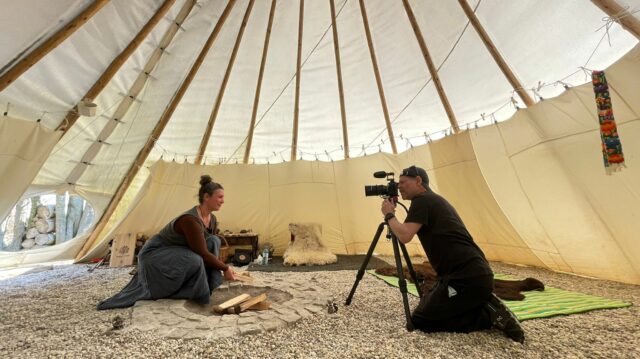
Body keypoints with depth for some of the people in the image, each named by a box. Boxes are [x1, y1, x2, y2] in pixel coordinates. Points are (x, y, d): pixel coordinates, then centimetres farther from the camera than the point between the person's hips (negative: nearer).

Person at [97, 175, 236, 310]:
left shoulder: (212, 220, -6)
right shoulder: (190, 220, -33)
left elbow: (209, 250, 8)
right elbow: (202, 253, -29)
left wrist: (219, 270, 6)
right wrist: (225, 268, -18)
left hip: (175, 254, 8)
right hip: (154, 255, -8)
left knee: (214, 241, -12)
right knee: (194, 261, -35)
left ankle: (207, 287, -4)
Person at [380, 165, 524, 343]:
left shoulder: (422, 200, -10)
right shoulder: (435, 200, 19)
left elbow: (404, 236, -20)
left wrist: (389, 215, -7)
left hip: (467, 277, -10)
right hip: (476, 274, 10)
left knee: (420, 319, -1)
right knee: (427, 304, 22)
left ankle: (488, 314, -1)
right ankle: (485, 305, 14)